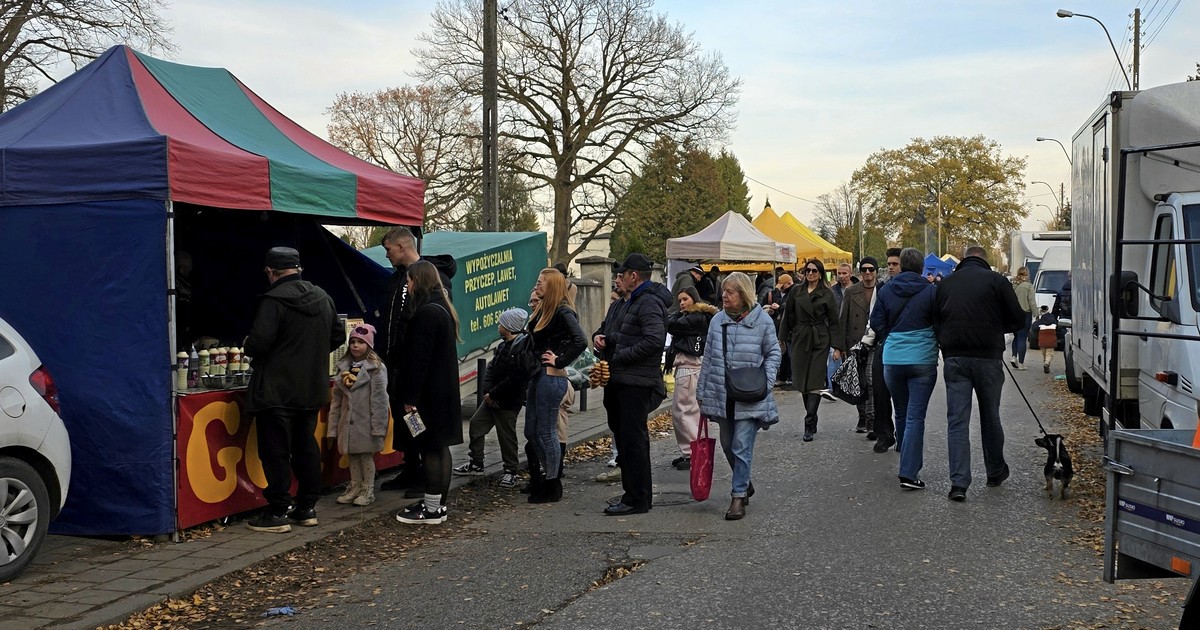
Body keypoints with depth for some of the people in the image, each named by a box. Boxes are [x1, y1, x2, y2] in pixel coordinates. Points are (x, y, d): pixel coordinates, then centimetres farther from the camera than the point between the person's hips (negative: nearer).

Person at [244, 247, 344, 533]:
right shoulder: (322, 297, 9)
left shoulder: (274, 300, -16)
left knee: (276, 451, -1)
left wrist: (247, 346, -1)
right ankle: (307, 507, 21)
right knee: (306, 447, 15)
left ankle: (277, 513, 3)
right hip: (312, 390, 8)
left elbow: (258, 342, -22)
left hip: (277, 390, -7)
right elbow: (338, 335, 16)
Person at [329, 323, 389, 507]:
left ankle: (368, 491, 13)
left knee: (366, 455, 3)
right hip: (348, 421, 6)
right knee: (352, 456, 13)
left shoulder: (376, 368, -10)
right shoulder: (343, 367, 9)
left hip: (366, 422, -6)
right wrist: (333, 425, 8)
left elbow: (379, 398, -14)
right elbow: (337, 398, 10)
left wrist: (378, 426, -17)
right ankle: (355, 488, 25)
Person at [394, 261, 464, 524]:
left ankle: (432, 508, 0)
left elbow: (418, 359, -21)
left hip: (429, 394, -10)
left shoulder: (426, 313, -17)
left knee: (431, 449, -5)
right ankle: (437, 502, 22)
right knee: (439, 447, 14)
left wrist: (410, 397, -18)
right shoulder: (443, 309, 14)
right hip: (444, 392, 10)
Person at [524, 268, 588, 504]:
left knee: (546, 432, -1)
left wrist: (559, 361, -19)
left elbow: (580, 341, -27)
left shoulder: (563, 312, -15)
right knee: (531, 432, 15)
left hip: (552, 378, -10)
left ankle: (552, 487, 10)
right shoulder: (541, 310, 13)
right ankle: (540, 480, 27)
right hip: (538, 376, 10)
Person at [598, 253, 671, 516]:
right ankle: (640, 495, 24)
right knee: (623, 433, 15)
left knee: (632, 439, -7)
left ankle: (637, 499, 0)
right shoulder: (634, 301, 19)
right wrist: (608, 339, 8)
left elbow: (654, 340, -26)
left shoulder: (649, 303, -15)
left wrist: (621, 356, -18)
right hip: (626, 380, 11)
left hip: (637, 383, -11)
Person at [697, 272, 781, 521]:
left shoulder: (762, 320, -5)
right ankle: (744, 484, 37)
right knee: (728, 445, 15)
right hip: (722, 396, 5)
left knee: (742, 447, -5)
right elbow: (708, 358, 10)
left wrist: (766, 382, -9)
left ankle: (738, 496, 3)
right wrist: (702, 392, 10)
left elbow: (773, 353, 4)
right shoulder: (718, 321, 5)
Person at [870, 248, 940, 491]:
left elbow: (876, 322, 4)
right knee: (916, 416, -4)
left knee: (901, 414, 18)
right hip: (923, 360, -3)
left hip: (892, 359, 3)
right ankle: (909, 473, -11)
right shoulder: (931, 291, -5)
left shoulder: (886, 290, 2)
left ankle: (908, 465, 30)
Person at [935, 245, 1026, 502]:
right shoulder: (996, 280, -2)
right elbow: (1018, 320, -1)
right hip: (987, 357, -1)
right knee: (990, 416, 15)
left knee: (957, 420, 1)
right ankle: (996, 472, 31)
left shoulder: (945, 283, 7)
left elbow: (935, 319, 9)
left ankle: (959, 482, -6)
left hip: (954, 358, 1)